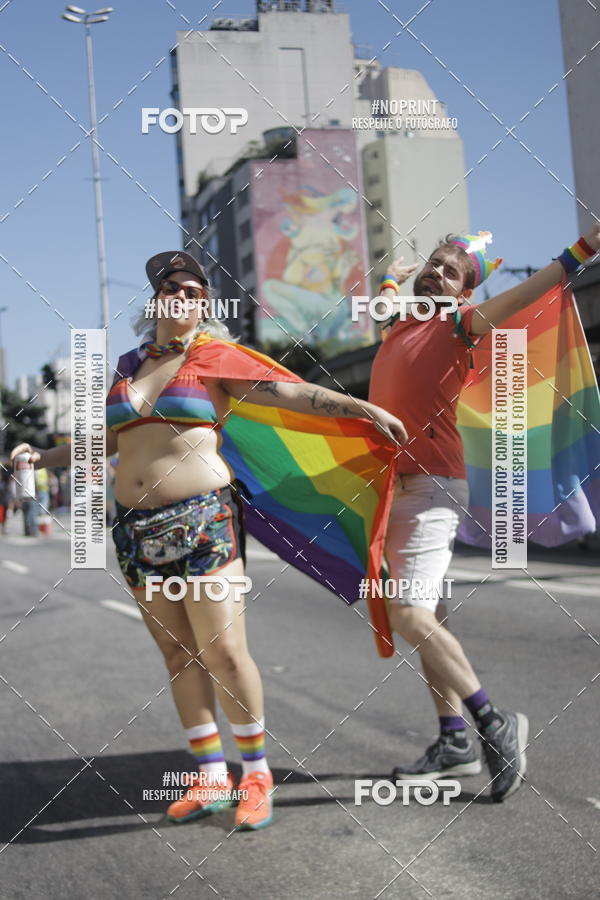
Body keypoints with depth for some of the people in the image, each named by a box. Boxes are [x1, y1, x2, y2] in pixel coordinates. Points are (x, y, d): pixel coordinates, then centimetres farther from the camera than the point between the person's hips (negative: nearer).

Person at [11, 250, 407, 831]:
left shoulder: (214, 357, 0)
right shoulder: (130, 367, 15)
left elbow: (290, 392, -8)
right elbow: (106, 441, 26)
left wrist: (367, 410, -17)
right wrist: (41, 457, 22)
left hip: (201, 522, -5)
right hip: (138, 529, 5)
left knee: (223, 651, -8)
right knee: (179, 655, 8)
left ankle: (256, 774, 8)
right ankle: (211, 778, 17)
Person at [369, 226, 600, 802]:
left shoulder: (458, 323, -3)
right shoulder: (398, 326, 18)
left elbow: (521, 293, -18)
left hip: (431, 487, -8)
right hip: (396, 489, 8)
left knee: (411, 616, -19)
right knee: (425, 618, 8)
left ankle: (496, 725, -7)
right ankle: (454, 743, 14)